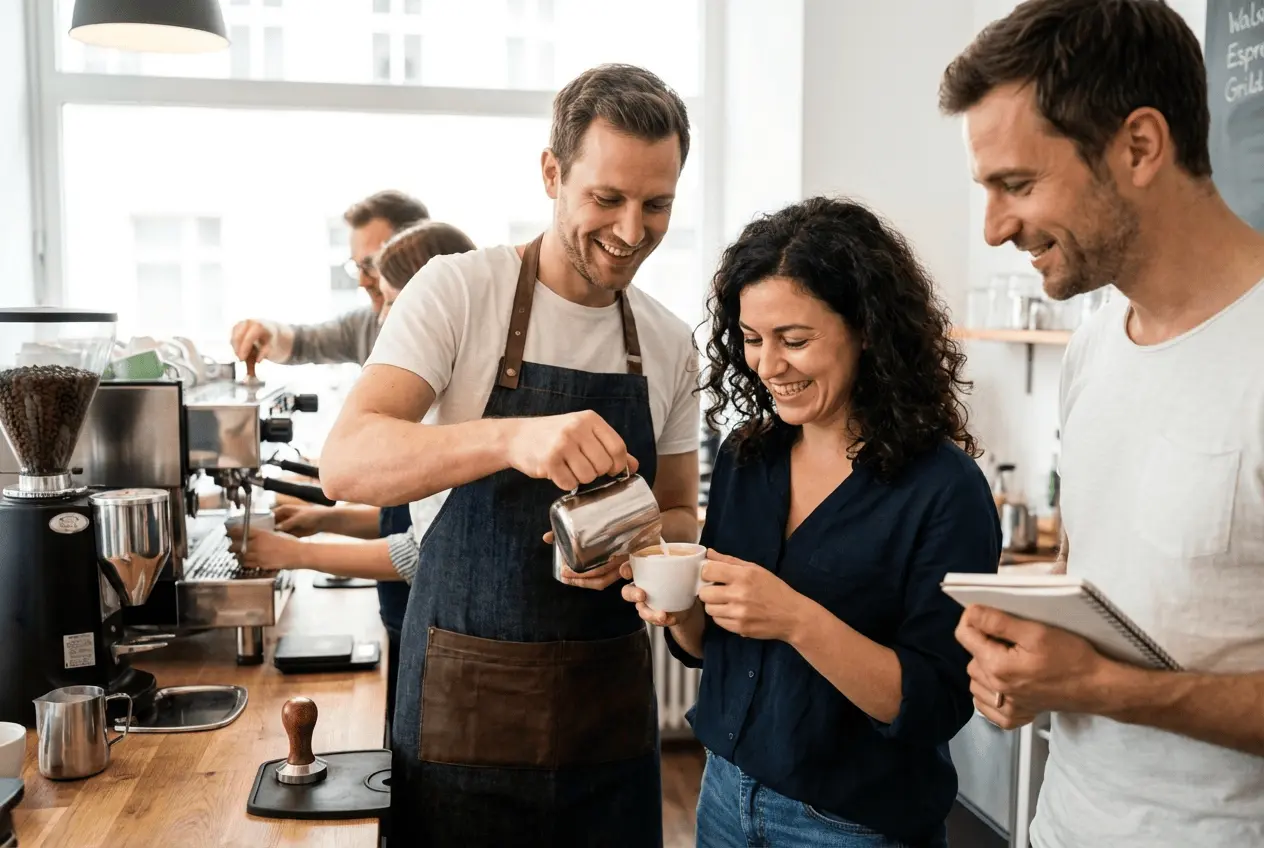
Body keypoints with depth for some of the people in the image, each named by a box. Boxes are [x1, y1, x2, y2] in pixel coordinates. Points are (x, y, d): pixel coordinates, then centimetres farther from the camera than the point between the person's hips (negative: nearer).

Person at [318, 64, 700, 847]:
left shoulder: (670, 343, 2)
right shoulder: (458, 291, -10)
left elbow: (680, 519, 10)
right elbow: (347, 463, -21)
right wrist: (513, 437, -37)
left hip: (613, 695, 4)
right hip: (466, 693, -3)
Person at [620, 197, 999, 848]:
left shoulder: (946, 489, -18)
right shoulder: (744, 457, -3)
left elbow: (934, 709, -20)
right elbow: (707, 644, 7)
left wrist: (799, 620, -32)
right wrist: (680, 609, -14)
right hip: (726, 791, 5)